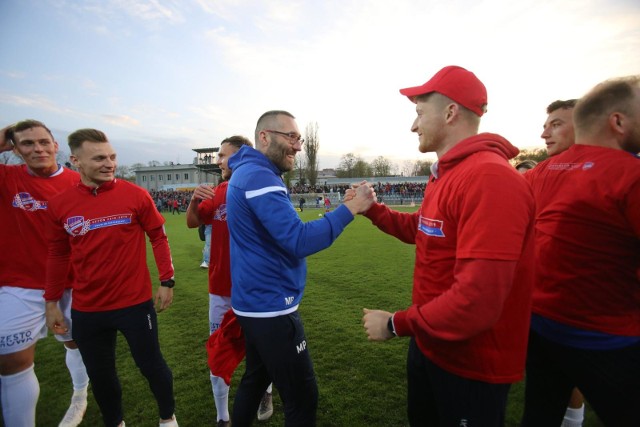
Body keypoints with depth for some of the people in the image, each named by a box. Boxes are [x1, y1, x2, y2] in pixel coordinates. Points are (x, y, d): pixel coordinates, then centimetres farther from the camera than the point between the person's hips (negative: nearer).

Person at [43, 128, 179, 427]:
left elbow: (158, 237, -3)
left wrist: (166, 281, -5)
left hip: (135, 303, -2)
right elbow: (58, 255, 8)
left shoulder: (135, 195, -10)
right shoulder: (60, 204, -2)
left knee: (151, 366, 11)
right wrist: (51, 302, 11)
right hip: (86, 310, 3)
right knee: (100, 375, 19)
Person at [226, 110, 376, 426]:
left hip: (256, 302, 10)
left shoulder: (249, 173, 13)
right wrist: (350, 208, -22)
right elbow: (299, 241, -27)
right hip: (270, 307, -10)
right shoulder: (260, 177, -20)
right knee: (302, 399, 6)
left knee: (255, 379, 26)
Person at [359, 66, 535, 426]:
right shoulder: (447, 175, 7)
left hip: (472, 364, -9)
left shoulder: (489, 178, -29)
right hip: (429, 343, 9)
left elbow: (477, 301, -34)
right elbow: (423, 229, 19)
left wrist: (396, 324, -21)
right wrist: (371, 209, 11)